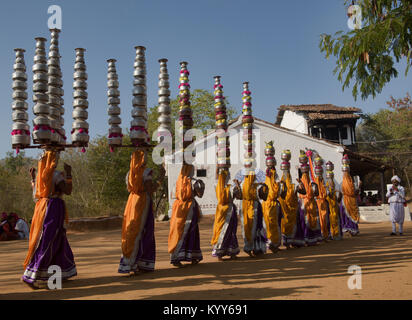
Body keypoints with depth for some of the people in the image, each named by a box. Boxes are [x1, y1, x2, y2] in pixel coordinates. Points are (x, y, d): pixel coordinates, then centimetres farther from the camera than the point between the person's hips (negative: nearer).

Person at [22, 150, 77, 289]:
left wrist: (33, 178, 26)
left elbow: (36, 194, 18)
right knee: (47, 242, -4)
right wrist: (68, 174, -10)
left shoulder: (39, 174, 10)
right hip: (54, 208, -8)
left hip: (42, 208, 8)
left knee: (58, 241, 16)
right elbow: (68, 191, -16)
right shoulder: (56, 174, -12)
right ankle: (33, 276, -4)